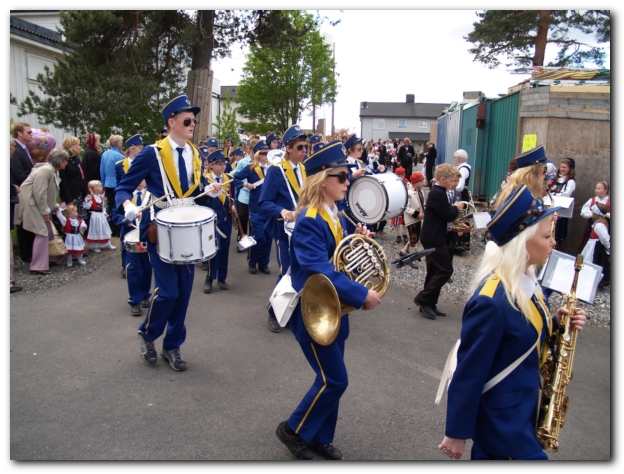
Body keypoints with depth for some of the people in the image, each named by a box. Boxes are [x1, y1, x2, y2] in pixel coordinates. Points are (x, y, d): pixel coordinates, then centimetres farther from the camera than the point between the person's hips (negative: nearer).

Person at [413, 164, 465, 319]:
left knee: (435, 271, 13)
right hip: (435, 239, -11)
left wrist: (453, 208, 3)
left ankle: (429, 304, 19)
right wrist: (456, 208, -3)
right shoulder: (438, 193, -18)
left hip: (435, 238, 11)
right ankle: (423, 299, -3)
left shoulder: (439, 192, 14)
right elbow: (448, 215, -21)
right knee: (445, 270, -9)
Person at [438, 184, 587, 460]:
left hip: (522, 406, 9)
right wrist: (457, 433, -15)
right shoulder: (491, 301, -28)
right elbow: (469, 372, -23)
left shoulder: (525, 282, 0)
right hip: (503, 419, -9)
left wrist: (555, 323, -5)